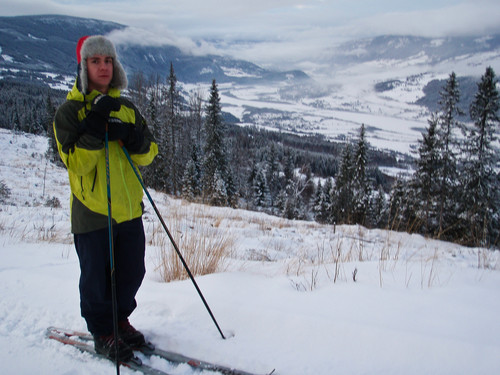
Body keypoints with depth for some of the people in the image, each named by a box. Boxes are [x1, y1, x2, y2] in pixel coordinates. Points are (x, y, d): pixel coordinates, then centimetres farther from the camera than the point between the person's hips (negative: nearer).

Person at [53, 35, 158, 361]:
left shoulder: (127, 108, 10)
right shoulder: (70, 111, -5)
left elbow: (148, 154, 4)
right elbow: (76, 163, -16)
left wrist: (131, 136, -16)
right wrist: (96, 124, -24)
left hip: (129, 208, 5)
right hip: (92, 210, -4)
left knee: (132, 273, 14)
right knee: (97, 278, 7)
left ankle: (121, 319, 38)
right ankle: (102, 332, 29)